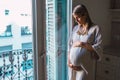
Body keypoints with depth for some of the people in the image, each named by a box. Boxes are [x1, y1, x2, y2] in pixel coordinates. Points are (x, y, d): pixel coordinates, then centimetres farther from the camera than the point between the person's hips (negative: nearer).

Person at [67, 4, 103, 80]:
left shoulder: (95, 28, -6)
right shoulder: (75, 28, 8)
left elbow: (98, 48, -11)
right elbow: (70, 46, 7)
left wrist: (82, 44, -16)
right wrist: (69, 61, -2)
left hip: (86, 66, -4)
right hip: (73, 65, 4)